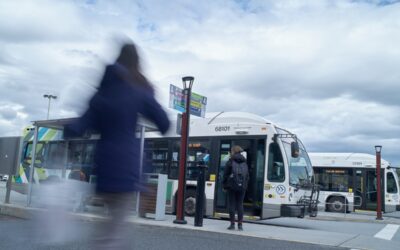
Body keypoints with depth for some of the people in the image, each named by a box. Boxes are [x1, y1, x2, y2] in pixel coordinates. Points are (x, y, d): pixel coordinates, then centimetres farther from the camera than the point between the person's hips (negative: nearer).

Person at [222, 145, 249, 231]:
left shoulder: (230, 162, -4)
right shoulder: (244, 163, 10)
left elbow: (225, 175, -3)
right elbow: (247, 176, 11)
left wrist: (224, 185, 5)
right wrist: (245, 185, 14)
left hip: (232, 186, -4)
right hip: (242, 187, 4)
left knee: (232, 204, 3)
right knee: (240, 204, 8)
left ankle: (232, 224, 4)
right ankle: (240, 224, 7)